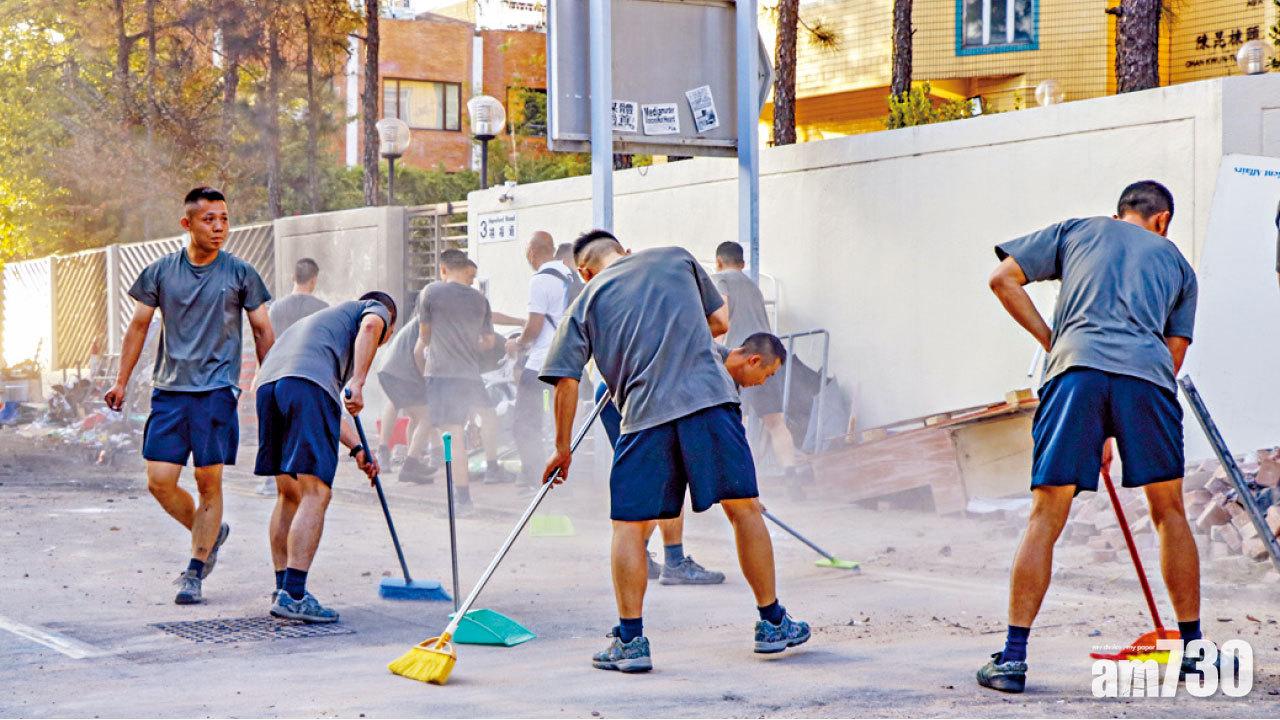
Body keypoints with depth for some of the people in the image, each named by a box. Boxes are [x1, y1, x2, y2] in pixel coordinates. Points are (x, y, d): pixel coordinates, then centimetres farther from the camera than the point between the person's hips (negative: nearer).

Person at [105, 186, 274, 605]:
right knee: (159, 480, -3)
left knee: (209, 481, -3)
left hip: (216, 390, -2)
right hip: (168, 389, 2)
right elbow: (139, 326, 15)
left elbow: (262, 332, 8)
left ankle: (194, 572, 5)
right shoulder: (161, 272, 6)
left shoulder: (240, 273, 2)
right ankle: (209, 534, 22)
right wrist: (121, 381, 15)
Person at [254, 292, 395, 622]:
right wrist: (357, 383, -8)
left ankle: (283, 590, 17)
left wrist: (357, 448, 38)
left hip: (268, 383, 8)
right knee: (315, 493, -9)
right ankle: (293, 595, -16)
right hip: (308, 383, -7)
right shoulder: (376, 309, 25)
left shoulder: (326, 317, 44)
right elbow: (370, 325, -3)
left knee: (289, 494, 16)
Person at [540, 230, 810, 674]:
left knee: (629, 524, 9)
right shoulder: (676, 258, 18)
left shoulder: (586, 301, 14)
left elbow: (566, 383, 8)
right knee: (744, 508, 11)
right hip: (711, 397, 1)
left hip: (644, 413, -1)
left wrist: (562, 449, 17)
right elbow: (720, 322, 25)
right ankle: (772, 624, 19)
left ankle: (631, 641, 6)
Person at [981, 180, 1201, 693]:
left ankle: (1012, 659, 0)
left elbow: (1003, 278, 18)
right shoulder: (1175, 261, 29)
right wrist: (1116, 436, 28)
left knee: (1045, 518, 3)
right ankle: (1193, 648, 25)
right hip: (1148, 375, 1)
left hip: (1076, 367, -1)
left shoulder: (1077, 231, 27)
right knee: (1169, 512, 17)